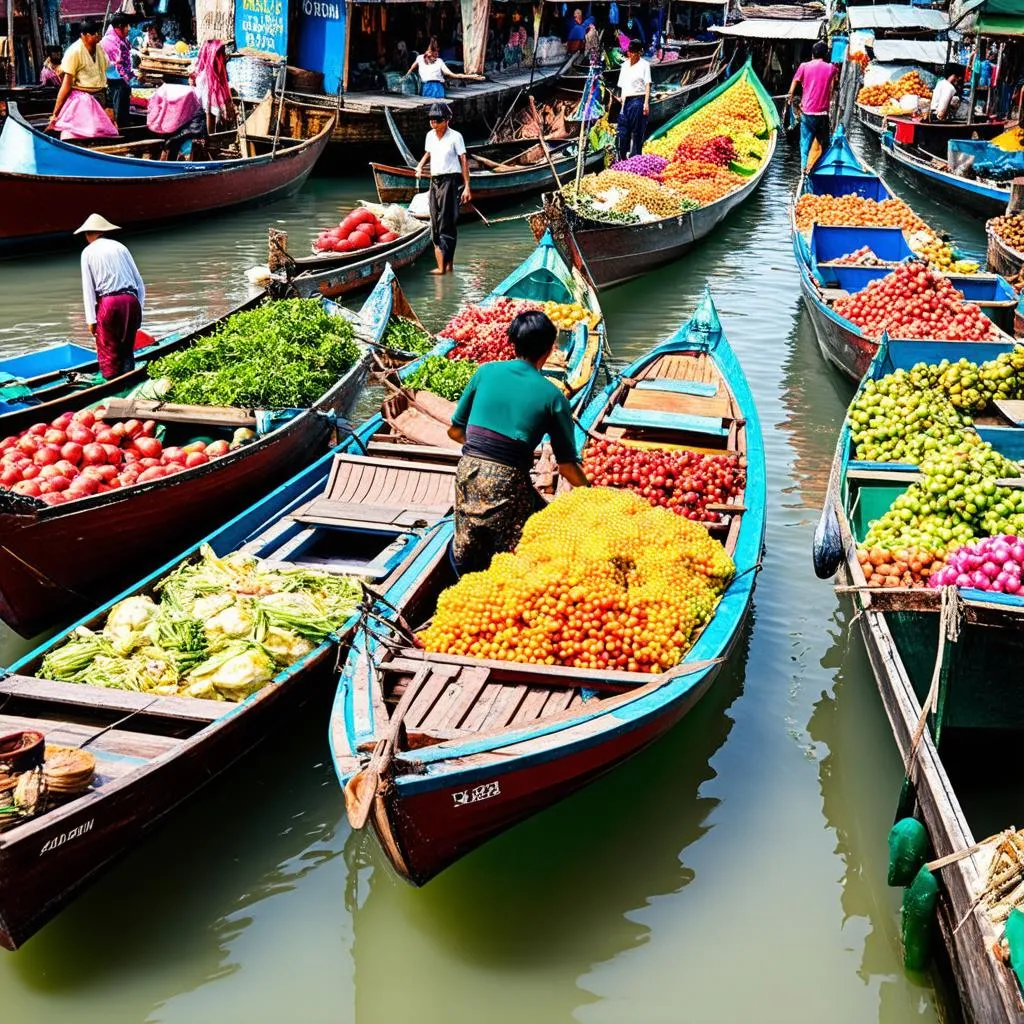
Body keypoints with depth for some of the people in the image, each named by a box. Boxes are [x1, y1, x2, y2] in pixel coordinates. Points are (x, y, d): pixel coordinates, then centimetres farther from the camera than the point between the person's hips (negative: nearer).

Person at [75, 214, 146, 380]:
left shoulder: (88, 252, 7)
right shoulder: (120, 247, 17)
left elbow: (88, 288, 1)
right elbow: (139, 281, 13)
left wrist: (91, 319, 0)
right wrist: (139, 309, 16)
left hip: (108, 303, -4)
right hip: (131, 300, 4)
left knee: (108, 354, 2)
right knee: (127, 350, 13)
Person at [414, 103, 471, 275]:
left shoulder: (455, 136, -7)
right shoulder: (430, 135, 11)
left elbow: (464, 161, -8)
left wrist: (467, 186, -13)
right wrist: (420, 166, 6)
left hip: (450, 180, -7)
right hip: (435, 180, 7)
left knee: (446, 223, -9)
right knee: (435, 222, 5)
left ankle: (444, 265, -10)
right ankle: (444, 264, 9)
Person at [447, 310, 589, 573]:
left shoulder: (486, 372, 7)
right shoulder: (552, 396, 0)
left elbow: (455, 431, 13)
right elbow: (567, 465, 1)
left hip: (468, 471, 4)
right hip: (509, 480, -4)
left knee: (465, 557, 17)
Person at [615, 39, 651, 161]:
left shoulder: (644, 65, 0)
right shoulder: (624, 65, 16)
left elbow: (647, 85, -6)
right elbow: (622, 85, 17)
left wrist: (646, 102, -14)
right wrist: (620, 98, 10)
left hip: (638, 100, -5)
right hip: (626, 100, 5)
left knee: (637, 132, -3)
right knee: (622, 131, -1)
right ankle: (622, 158, 4)